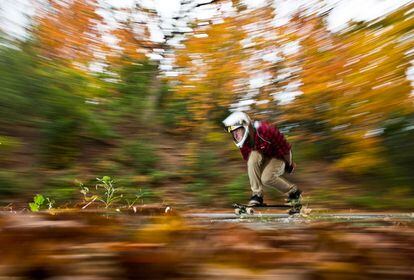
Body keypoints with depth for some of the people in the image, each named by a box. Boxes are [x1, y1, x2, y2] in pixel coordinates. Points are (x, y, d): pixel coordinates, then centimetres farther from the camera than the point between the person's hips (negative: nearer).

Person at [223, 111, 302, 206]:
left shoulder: (265, 130, -33)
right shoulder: (242, 140, -14)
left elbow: (285, 147, -21)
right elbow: (247, 158, 1)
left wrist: (289, 164, -7)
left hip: (278, 157, -5)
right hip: (263, 156, 5)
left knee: (266, 178, -26)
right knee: (254, 156, -28)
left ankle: (294, 192, 4)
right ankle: (257, 195, -18)